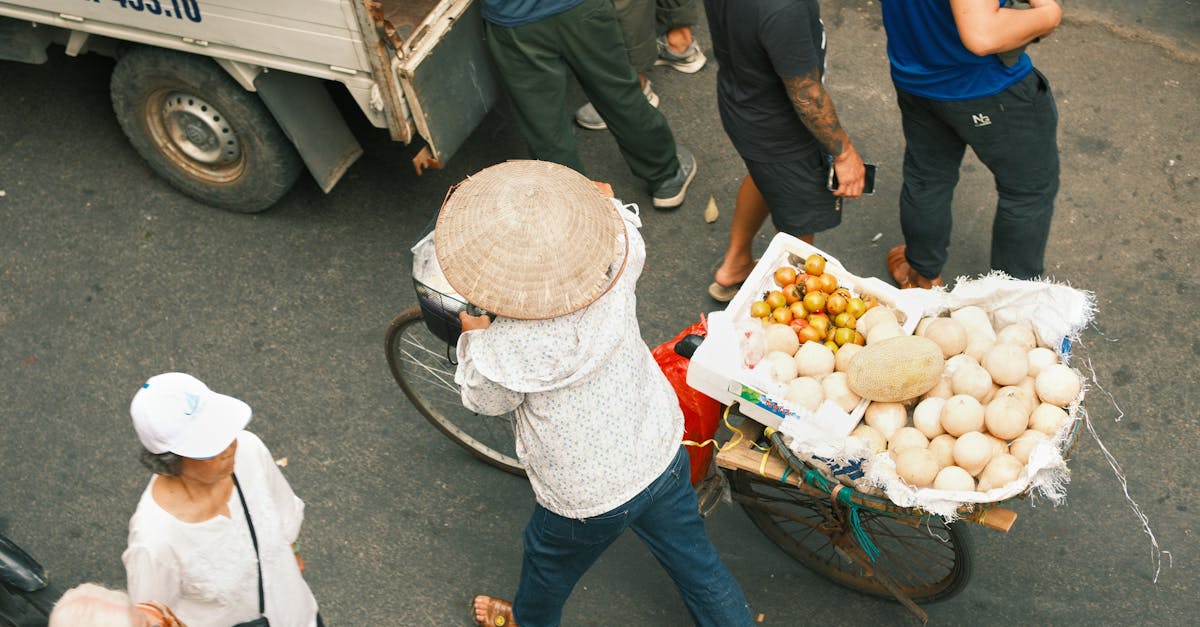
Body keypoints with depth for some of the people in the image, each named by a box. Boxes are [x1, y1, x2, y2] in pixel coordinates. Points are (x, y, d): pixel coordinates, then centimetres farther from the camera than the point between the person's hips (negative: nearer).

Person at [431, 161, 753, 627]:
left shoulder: (508, 349, -35)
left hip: (590, 502, -3)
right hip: (662, 454, 3)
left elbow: (485, 401, -10)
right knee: (697, 564, 27)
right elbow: (623, 218, 3)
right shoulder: (617, 262, -23)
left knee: (548, 569, 31)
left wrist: (473, 337, 3)